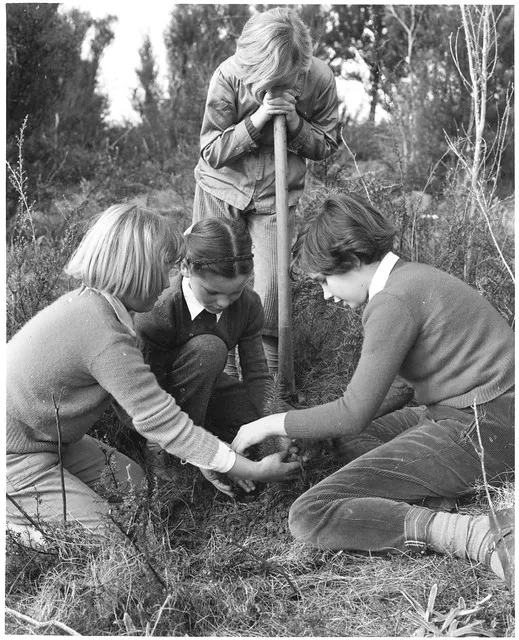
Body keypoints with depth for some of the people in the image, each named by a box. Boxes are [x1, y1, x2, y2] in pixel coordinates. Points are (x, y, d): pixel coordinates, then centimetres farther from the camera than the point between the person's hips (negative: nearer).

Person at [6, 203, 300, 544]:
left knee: (135, 482, 9)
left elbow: (141, 398, 4)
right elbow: (162, 422, -26)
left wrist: (199, 458, 2)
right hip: (14, 459, -9)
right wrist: (256, 471, -19)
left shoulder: (88, 301, -1)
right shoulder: (104, 336, -31)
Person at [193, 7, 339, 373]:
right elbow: (211, 152, -15)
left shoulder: (319, 79, -14)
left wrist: (295, 124, -22)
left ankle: (270, 371, 12)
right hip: (222, 188, 0)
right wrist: (257, 120, -29)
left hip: (276, 195, 0)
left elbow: (327, 146, -2)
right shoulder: (229, 75, -18)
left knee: (272, 285, -5)